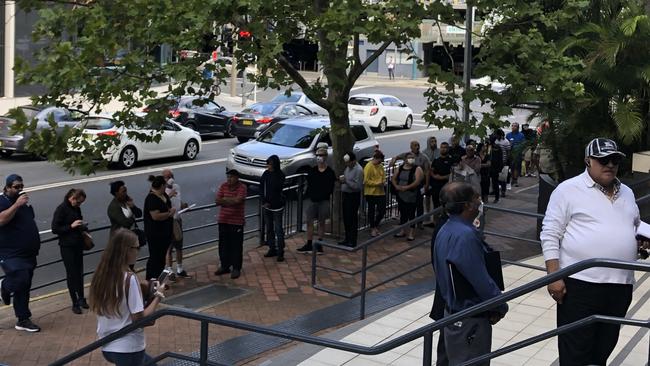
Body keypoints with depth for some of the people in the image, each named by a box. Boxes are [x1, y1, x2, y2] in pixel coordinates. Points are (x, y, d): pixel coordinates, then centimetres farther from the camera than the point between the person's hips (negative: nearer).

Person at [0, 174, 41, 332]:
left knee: (23, 288, 10)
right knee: (21, 281, -24)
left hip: (28, 253, 7)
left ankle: (23, 321, 16)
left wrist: (35, 243, 19)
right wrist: (17, 205, -28)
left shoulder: (25, 202, 15)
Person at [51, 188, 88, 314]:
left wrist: (83, 227, 2)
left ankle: (81, 299, 22)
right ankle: (75, 303, 6)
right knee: (71, 274, -1)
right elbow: (54, 229, -14)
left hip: (78, 244, 6)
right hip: (67, 246, -6)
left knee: (79, 272, 11)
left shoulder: (76, 208, 8)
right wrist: (71, 226, -21)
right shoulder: (61, 209, -12)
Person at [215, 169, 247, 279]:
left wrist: (224, 199, -13)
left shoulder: (242, 187, -10)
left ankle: (236, 269, 9)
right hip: (223, 220, 5)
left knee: (236, 246, 0)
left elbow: (238, 200, -24)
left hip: (237, 221, -5)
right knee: (223, 245, 12)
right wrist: (232, 201, -15)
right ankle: (224, 266, 25)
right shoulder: (223, 186, 4)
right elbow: (217, 201, -4)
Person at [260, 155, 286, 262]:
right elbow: (261, 188, 2)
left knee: (278, 229, -4)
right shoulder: (266, 174, 1)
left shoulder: (280, 175, -11)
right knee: (269, 228, 13)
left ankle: (280, 252, 0)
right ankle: (272, 249, 24)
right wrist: (264, 202, -6)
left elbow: (277, 189, -16)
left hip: (277, 206, -5)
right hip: (267, 205, 5)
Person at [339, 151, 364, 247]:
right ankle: (347, 239, 25)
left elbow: (357, 186, -21)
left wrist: (346, 181, -22)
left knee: (352, 219, -4)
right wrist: (341, 179, 1)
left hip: (353, 197, -9)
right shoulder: (348, 167, 10)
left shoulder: (358, 170, -17)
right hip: (345, 195, 9)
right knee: (346, 218, 14)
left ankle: (352, 241, 2)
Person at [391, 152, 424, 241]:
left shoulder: (417, 169, -8)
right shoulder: (400, 168, 9)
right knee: (402, 213, 14)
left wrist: (406, 187, -22)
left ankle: (411, 233, 5)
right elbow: (394, 178, 13)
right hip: (401, 195, 5)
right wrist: (396, 186, -6)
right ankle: (402, 231, 25)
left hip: (411, 196, -5)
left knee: (411, 214, -1)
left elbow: (417, 182, -18)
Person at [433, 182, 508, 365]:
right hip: (470, 319, -9)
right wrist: (501, 307, -9)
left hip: (453, 311, 9)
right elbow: (482, 281, -25)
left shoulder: (446, 230, 5)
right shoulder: (465, 235, -26)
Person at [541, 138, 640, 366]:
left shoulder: (626, 193, 14)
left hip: (620, 285, 6)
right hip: (580, 283, -6)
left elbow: (635, 227, 28)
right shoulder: (568, 190, -6)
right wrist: (554, 277, -14)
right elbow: (550, 235, -7)